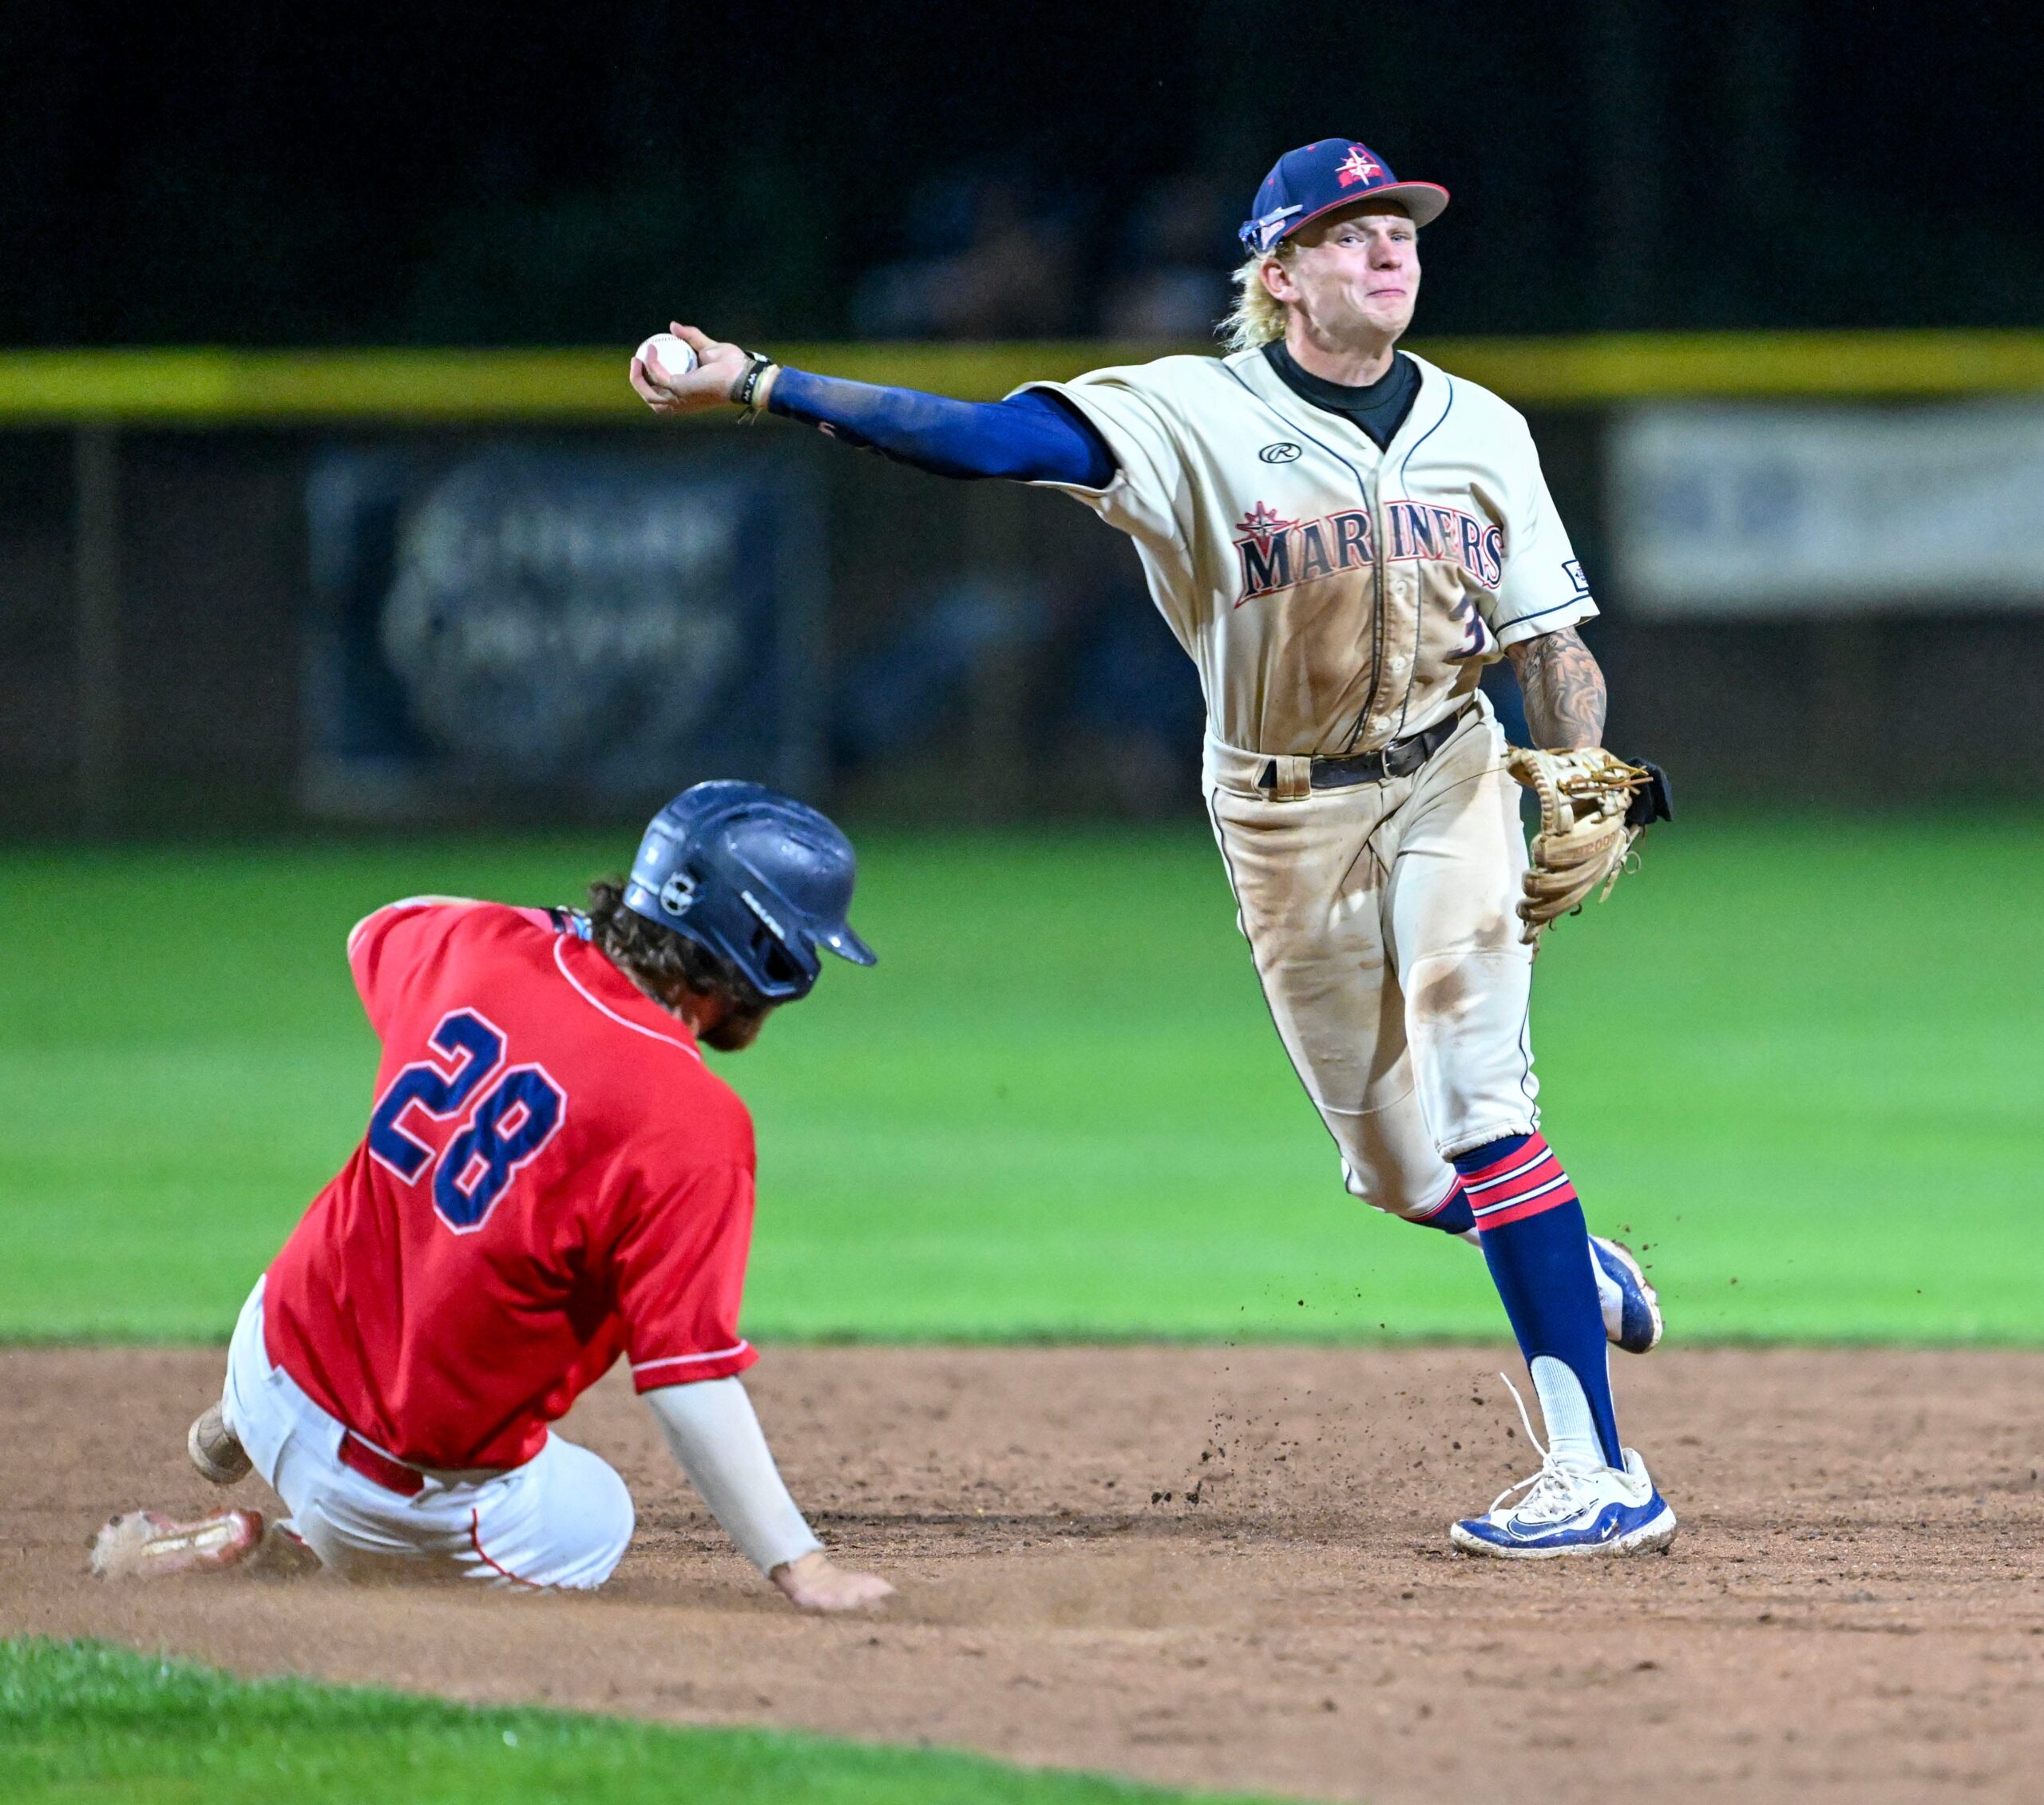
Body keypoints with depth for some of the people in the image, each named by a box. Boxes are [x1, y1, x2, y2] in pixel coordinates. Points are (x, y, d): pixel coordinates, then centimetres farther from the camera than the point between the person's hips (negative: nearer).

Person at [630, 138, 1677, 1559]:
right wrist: (758, 387, -31)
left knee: (1473, 1101, -17)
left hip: (1449, 784, 0)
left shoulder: (1480, 431, 0)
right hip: (1284, 819, 0)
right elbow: (988, 438, -20)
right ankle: (1573, 1268, 40)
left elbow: (1557, 642, 4)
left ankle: (1597, 1471, -17)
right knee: (1400, 1169, 6)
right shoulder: (1197, 416, -10)